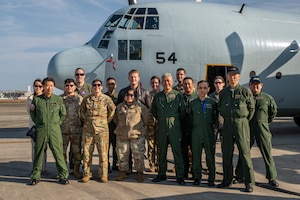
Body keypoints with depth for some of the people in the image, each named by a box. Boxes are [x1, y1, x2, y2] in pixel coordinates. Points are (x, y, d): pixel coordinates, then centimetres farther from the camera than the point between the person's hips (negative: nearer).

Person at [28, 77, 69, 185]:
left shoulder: (58, 99, 4)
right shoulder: (36, 99, 4)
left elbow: (63, 114, 13)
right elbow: (32, 114, 14)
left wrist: (57, 124, 8)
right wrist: (39, 124, 8)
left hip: (55, 130, -1)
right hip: (41, 130, 1)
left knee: (58, 153, 0)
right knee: (38, 153, 6)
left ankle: (63, 175, 10)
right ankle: (35, 176, 17)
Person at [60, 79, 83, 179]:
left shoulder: (79, 98, 7)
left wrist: (83, 125, 2)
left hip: (76, 128, -1)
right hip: (63, 128, 1)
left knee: (77, 150, 3)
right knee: (62, 150, 5)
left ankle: (76, 170, 15)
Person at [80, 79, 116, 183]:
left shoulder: (106, 99, 1)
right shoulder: (86, 99, 6)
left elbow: (112, 110, 13)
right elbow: (82, 111, 20)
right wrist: (87, 120, 13)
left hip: (102, 129, -2)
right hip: (88, 129, 2)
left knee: (103, 153, 0)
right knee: (87, 152, 4)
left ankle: (103, 175, 9)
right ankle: (87, 174, 14)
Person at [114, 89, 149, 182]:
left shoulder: (141, 107, 0)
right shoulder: (119, 107, 9)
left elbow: (146, 120, 7)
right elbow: (116, 119, 24)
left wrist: (142, 130, 9)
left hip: (137, 135, -3)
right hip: (122, 136, 3)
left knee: (138, 155, -1)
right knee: (122, 155, 8)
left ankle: (139, 173, 9)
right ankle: (122, 173, 20)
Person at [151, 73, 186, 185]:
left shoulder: (178, 95, 1)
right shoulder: (157, 96, 10)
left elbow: (182, 111, 5)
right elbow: (153, 111, 20)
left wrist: (176, 120, 6)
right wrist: (160, 119, 13)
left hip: (174, 126, -3)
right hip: (162, 127, 3)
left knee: (177, 151, -3)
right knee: (162, 151, 9)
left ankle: (180, 176, 2)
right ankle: (161, 174, 19)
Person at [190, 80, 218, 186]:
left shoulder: (212, 102, 3)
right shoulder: (192, 103, 8)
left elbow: (216, 117, 8)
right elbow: (190, 118, 13)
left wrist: (210, 124, 3)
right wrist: (195, 126, 6)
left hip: (209, 132, -1)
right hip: (196, 133, 2)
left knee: (210, 155, 2)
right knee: (196, 155, 4)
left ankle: (211, 179, 12)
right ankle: (197, 178, 16)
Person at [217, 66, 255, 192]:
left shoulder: (245, 91, -1)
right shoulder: (223, 92, 9)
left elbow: (252, 108, 7)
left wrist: (245, 121, 10)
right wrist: (227, 120, 13)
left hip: (241, 123, -4)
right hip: (227, 124, 4)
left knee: (245, 153, -5)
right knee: (226, 153, 8)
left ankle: (249, 183, 1)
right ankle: (227, 180, 19)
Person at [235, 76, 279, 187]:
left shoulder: (267, 98, 6)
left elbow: (274, 111, 18)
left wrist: (266, 122, 14)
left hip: (262, 127, 0)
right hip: (247, 127, 0)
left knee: (267, 153, 0)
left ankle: (272, 178, 9)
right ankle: (239, 176, 18)